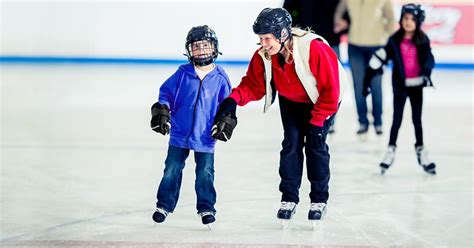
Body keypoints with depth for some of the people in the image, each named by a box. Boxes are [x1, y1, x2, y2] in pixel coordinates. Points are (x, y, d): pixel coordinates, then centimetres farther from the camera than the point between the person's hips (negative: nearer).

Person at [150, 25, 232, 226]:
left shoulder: (220, 77, -1)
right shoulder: (183, 73, -1)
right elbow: (166, 92, 4)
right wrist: (161, 111, -9)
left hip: (205, 136, -1)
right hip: (179, 133, 1)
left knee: (205, 173, 3)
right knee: (172, 170, 6)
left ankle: (206, 208, 17)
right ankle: (164, 205, 18)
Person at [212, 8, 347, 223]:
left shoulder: (314, 49, -37)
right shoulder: (263, 56, -22)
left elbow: (331, 89, -30)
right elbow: (253, 85, -13)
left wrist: (317, 121, -25)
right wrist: (234, 99, -34)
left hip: (322, 99, -4)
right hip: (290, 100, 4)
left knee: (315, 144, -8)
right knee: (291, 143, -4)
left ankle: (319, 200, 6)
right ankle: (289, 198, 6)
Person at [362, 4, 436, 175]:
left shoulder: (422, 41, -6)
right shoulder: (395, 41, -7)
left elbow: (429, 58, -13)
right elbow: (379, 58, -5)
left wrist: (426, 72, -34)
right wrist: (367, 79, -7)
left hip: (416, 85, 1)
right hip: (400, 85, -1)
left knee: (417, 120, 10)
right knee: (397, 119, 5)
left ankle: (420, 151, 21)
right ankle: (391, 150, 16)